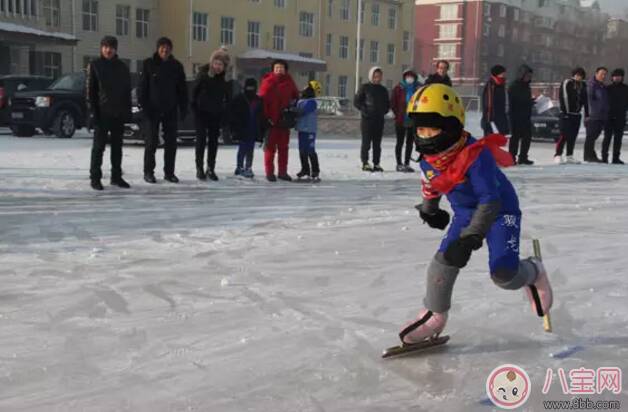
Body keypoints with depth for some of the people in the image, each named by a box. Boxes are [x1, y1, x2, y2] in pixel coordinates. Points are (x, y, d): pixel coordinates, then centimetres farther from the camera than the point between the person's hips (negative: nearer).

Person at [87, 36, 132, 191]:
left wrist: (128, 111, 4)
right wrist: (93, 110, -11)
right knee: (99, 146, -3)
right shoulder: (95, 65, 0)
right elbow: (90, 90, -3)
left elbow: (127, 90, 12)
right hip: (102, 113, -4)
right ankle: (95, 177, 1)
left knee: (117, 146, 9)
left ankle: (116, 176, 17)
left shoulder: (122, 67, 11)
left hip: (119, 113, 4)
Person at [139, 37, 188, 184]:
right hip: (152, 110, -3)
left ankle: (169, 172, 15)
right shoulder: (149, 64, -3)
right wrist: (143, 105, -11)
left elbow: (182, 89, 7)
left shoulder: (176, 66, 5)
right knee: (151, 142, 0)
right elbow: (142, 87, -4)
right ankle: (148, 172, 10)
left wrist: (183, 108, 2)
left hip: (170, 110, 3)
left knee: (171, 143, 5)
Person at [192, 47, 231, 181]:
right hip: (201, 112, -3)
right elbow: (194, 91, -6)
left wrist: (226, 113, 0)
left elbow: (228, 97, 4)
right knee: (201, 140, -2)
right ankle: (199, 168, 5)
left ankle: (211, 169, 15)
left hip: (216, 114, 3)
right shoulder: (203, 74, -11)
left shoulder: (226, 77, -3)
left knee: (213, 141, 7)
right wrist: (194, 108, -8)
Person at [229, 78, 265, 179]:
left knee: (250, 150, 8)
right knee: (242, 149, -1)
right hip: (242, 130, -4)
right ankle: (240, 167, 8)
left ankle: (248, 168, 15)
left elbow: (261, 116, 10)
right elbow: (232, 113, -5)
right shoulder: (239, 99, -4)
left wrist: (261, 130, 6)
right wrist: (235, 127, -10)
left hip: (253, 131, 4)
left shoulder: (258, 100, 7)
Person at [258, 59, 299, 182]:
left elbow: (295, 96, 19)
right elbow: (262, 100, -10)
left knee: (284, 147, 10)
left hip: (285, 120, 4)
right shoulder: (267, 82, -6)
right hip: (271, 120, -4)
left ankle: (283, 172, 17)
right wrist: (265, 117, -14)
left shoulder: (289, 82, 7)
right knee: (270, 147, 3)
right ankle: (269, 172, 8)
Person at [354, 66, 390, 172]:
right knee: (366, 142, -4)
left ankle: (376, 163, 11)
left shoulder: (383, 90, 13)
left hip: (379, 120, 4)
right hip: (367, 119, -4)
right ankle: (365, 163, 1)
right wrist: (364, 110, -11)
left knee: (377, 143, 6)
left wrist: (384, 111, 4)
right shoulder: (365, 87, 0)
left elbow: (387, 104, 22)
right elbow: (356, 101, -2)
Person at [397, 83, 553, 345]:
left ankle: (533, 274, 23)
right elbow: (430, 186, 13)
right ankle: (434, 315, 16)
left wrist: (471, 238, -40)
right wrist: (429, 210, 29)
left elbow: (490, 201, -35)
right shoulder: (429, 159, -11)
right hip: (465, 213, 6)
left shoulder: (476, 156, -34)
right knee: (443, 262, -7)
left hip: (500, 212, -6)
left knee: (503, 274, -15)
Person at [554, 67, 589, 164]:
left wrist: (586, 114, 12)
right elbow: (563, 98, -12)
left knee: (573, 136, 7)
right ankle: (558, 155, -6)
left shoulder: (583, 85, 13)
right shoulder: (567, 83, -6)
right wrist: (565, 112, -16)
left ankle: (569, 156, 12)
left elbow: (585, 100, 16)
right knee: (564, 135, -10)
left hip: (577, 114, 6)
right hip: (567, 114, -6)